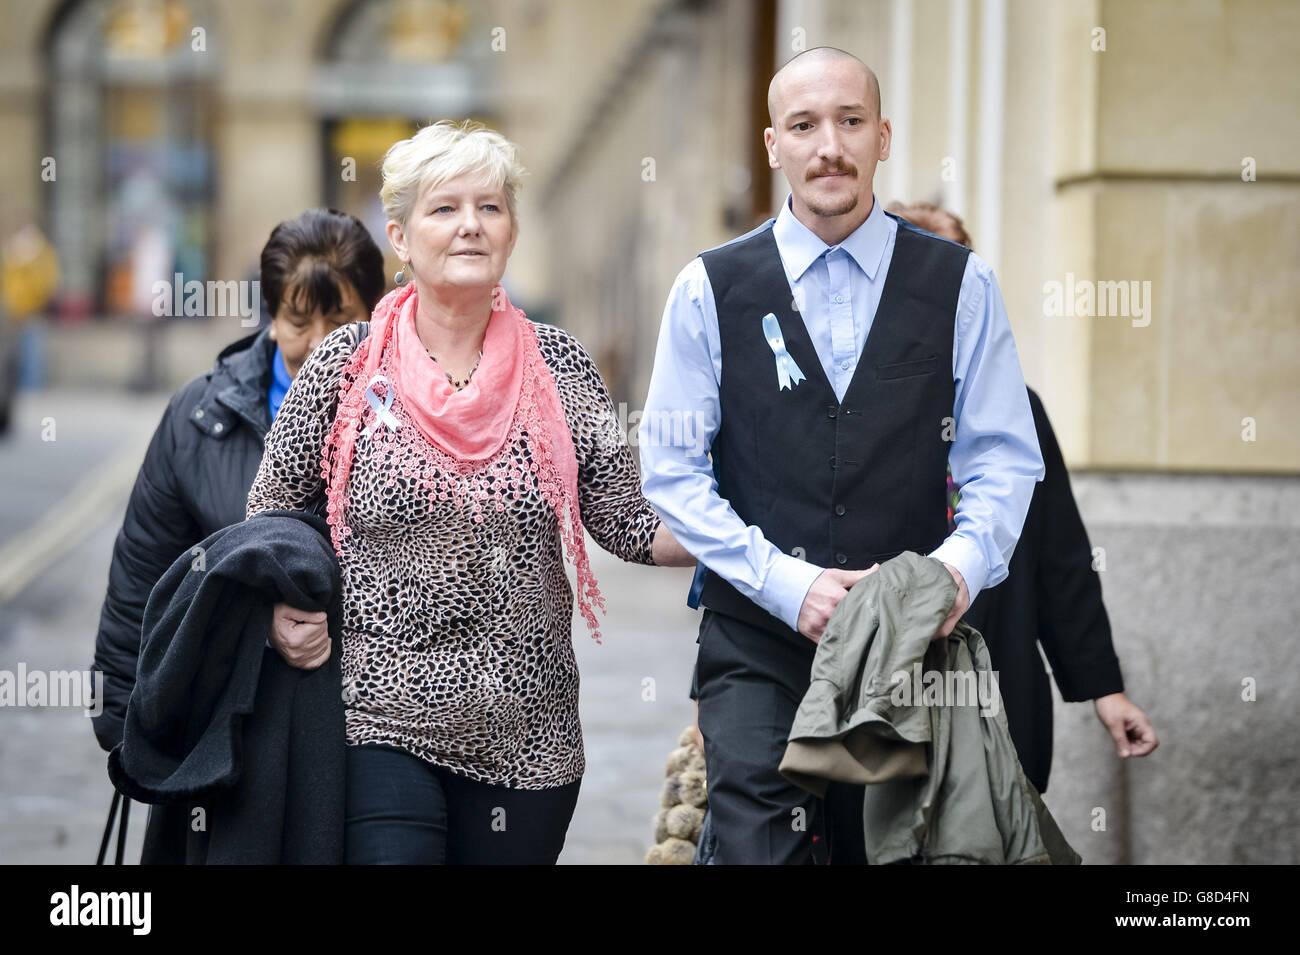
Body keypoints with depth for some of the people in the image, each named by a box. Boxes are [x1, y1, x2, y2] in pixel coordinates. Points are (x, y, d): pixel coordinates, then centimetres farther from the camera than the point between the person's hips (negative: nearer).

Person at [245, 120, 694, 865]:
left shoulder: (561, 370, 4)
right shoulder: (347, 369, 0)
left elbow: (629, 522, 3)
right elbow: (268, 516, 10)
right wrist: (283, 613, -5)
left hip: (526, 737, 2)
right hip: (382, 722, -2)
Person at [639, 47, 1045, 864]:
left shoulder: (960, 285, 3)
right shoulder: (710, 290, 2)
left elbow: (1005, 459, 4)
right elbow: (672, 472, 1)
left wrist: (962, 561, -17)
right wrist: (785, 582, -12)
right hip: (756, 647, -1)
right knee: (758, 847, -15)